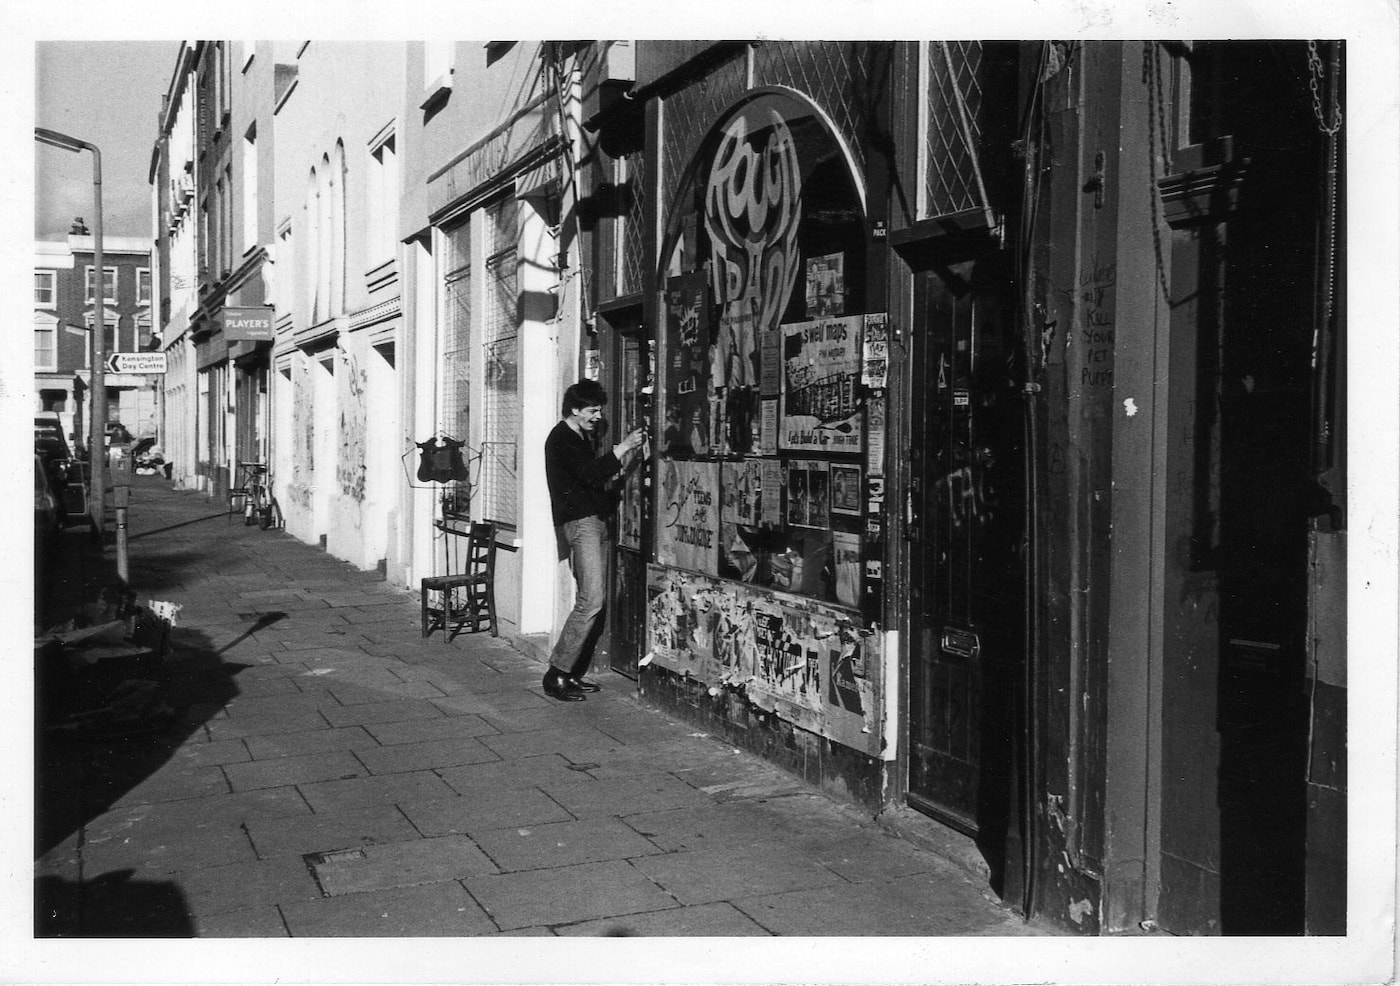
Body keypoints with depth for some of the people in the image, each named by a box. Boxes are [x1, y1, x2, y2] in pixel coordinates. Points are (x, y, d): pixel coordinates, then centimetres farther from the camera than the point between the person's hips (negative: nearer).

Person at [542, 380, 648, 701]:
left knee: (593, 601, 5)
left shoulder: (581, 437, 22)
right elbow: (590, 473, -21)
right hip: (579, 522, -10)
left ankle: (573, 672, 8)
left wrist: (627, 455, 9)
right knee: (590, 601, -16)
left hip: (595, 521, 10)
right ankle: (557, 674, -13)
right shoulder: (561, 439, -8)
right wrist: (622, 448, -16)